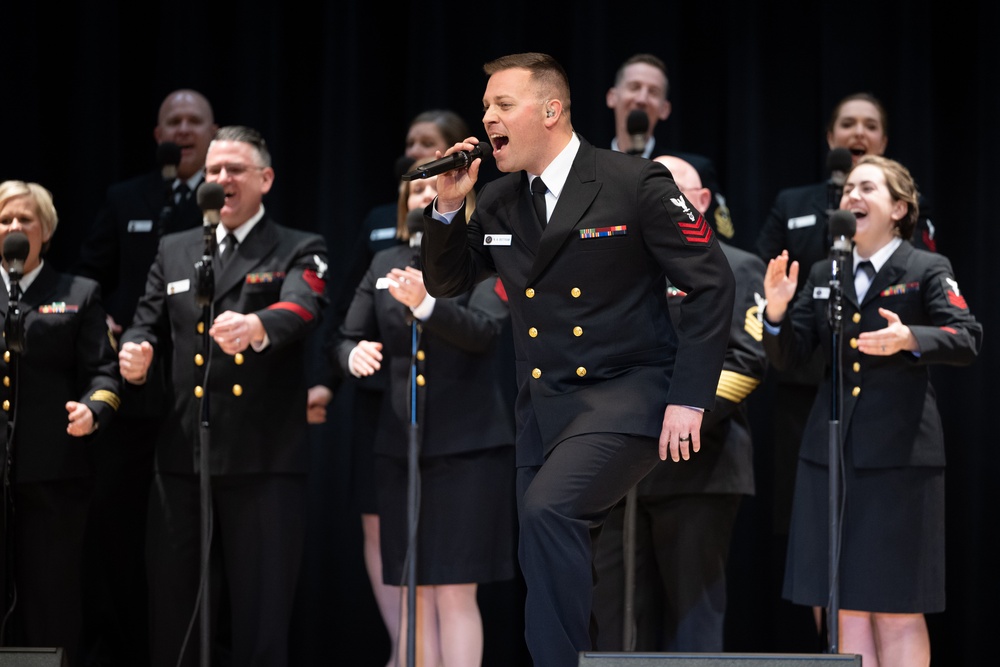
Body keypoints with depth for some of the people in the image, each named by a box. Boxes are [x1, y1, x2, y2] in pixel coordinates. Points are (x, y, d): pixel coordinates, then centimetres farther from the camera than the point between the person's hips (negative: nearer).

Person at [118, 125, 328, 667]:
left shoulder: (298, 251, 3)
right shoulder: (174, 251, 17)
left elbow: (301, 308, -16)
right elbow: (148, 324, 16)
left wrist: (256, 327, -40)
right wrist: (135, 353, -10)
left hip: (264, 460, -4)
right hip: (180, 458, 4)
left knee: (262, 619, -1)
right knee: (170, 614, 8)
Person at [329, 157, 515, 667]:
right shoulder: (384, 265, 13)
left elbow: (484, 331, -16)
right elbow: (345, 338, 10)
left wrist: (426, 304, -32)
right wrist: (354, 355, -13)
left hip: (467, 446, -4)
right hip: (400, 445, 4)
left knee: (455, 590, -7)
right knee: (413, 593, 5)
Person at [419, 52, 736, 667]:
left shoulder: (636, 185, -9)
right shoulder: (498, 202, 8)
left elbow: (712, 285, -9)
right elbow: (447, 282, 17)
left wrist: (689, 399, -14)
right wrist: (448, 208, -2)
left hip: (627, 393, -7)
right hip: (544, 403, 7)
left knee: (549, 509, -28)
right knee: (549, 558, 8)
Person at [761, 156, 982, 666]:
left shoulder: (927, 270, -1)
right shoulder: (824, 275, 13)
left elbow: (967, 339, -14)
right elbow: (788, 355, 11)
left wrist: (909, 339, -33)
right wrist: (777, 313, -10)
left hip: (900, 454, -4)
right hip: (831, 453, 4)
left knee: (898, 609, 0)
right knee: (847, 605, 5)